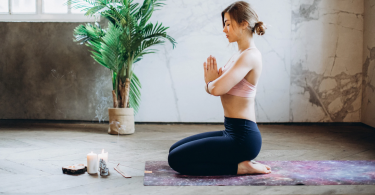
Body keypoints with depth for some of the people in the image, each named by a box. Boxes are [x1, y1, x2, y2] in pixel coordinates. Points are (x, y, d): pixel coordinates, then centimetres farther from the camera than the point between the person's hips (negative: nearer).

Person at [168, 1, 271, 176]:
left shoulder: (250, 56, -17)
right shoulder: (238, 55, 13)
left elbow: (217, 89, -27)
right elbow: (211, 88, 15)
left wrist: (211, 81, -4)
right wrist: (212, 80, -8)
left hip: (242, 137, -10)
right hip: (232, 132, 10)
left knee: (176, 159, -10)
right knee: (175, 149, 18)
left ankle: (240, 167, -5)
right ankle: (241, 161, 12)